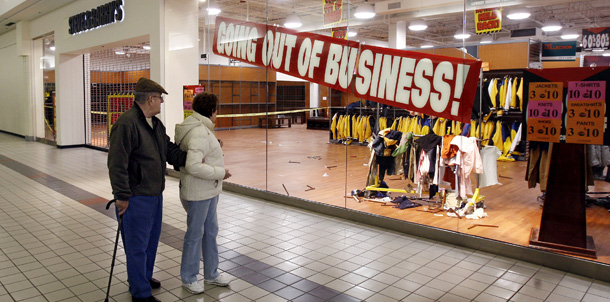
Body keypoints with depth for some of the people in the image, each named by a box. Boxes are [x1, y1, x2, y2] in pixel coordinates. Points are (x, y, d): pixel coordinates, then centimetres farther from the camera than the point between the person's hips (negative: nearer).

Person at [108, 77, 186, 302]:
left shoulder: (156, 124, 9)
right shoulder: (127, 123, -21)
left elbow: (169, 150, 12)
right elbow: (117, 163, -23)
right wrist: (122, 195, -21)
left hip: (154, 193, 10)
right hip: (136, 197, -9)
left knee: (152, 238, 22)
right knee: (137, 245, 3)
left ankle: (143, 276, 42)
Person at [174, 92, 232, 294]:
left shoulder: (202, 129, 9)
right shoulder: (199, 133, -24)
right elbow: (193, 166, -32)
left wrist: (215, 148, 7)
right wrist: (220, 173, -22)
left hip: (209, 190, 11)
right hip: (198, 193, -10)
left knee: (211, 231, 19)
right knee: (195, 234, 5)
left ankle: (211, 274, 33)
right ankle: (188, 278, 24)